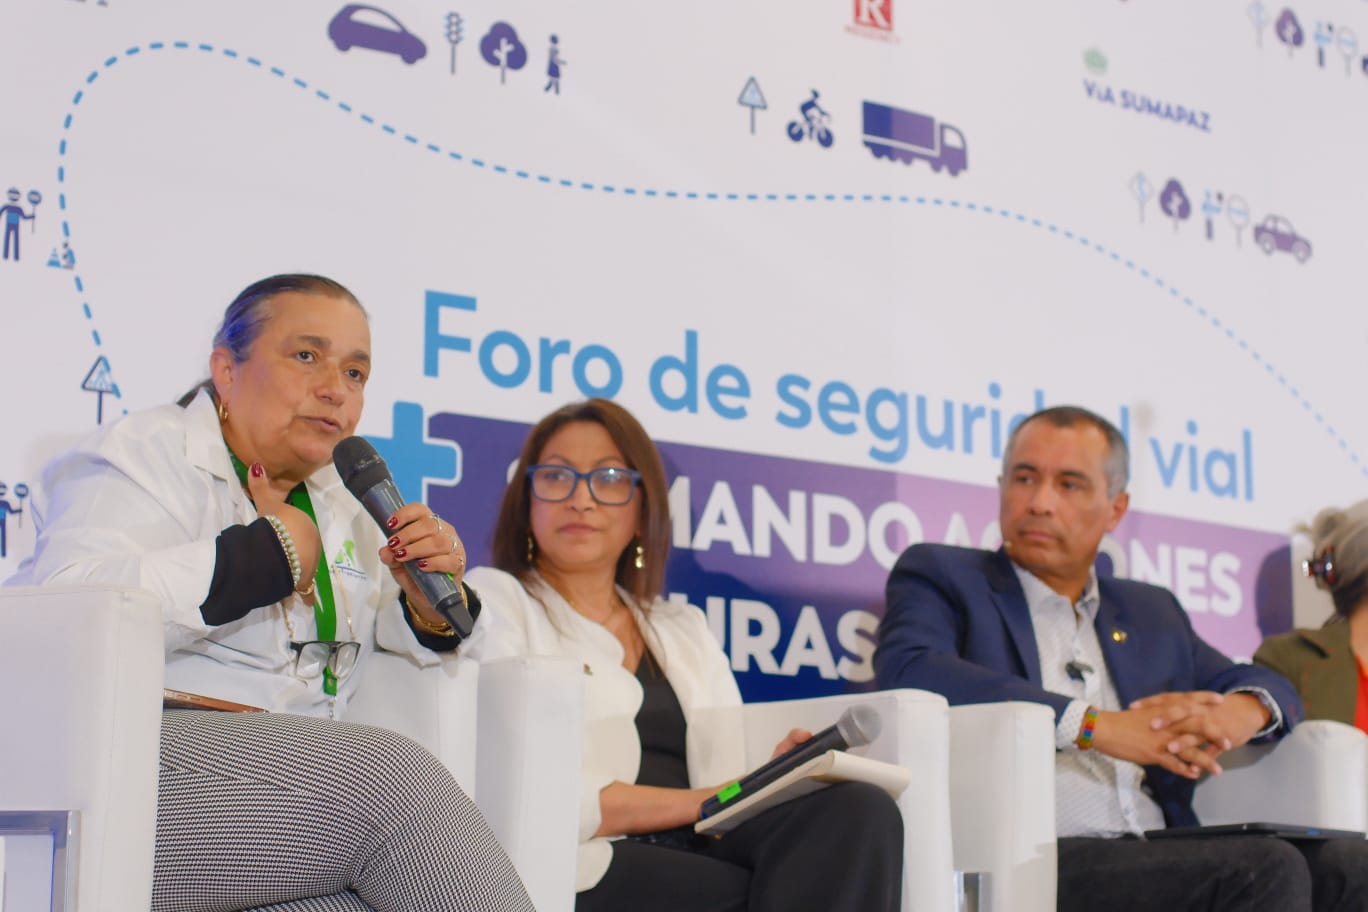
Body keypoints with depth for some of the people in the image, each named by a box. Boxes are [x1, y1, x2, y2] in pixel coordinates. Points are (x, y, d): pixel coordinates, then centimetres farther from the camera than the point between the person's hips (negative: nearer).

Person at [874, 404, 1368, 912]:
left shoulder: (1151, 613, 27)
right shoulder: (941, 576, 10)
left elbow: (1269, 685, 29)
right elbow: (905, 674, -10)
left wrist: (1247, 709, 1)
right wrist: (1094, 725, -14)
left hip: (1159, 855, 6)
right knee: (1265, 870, -27)